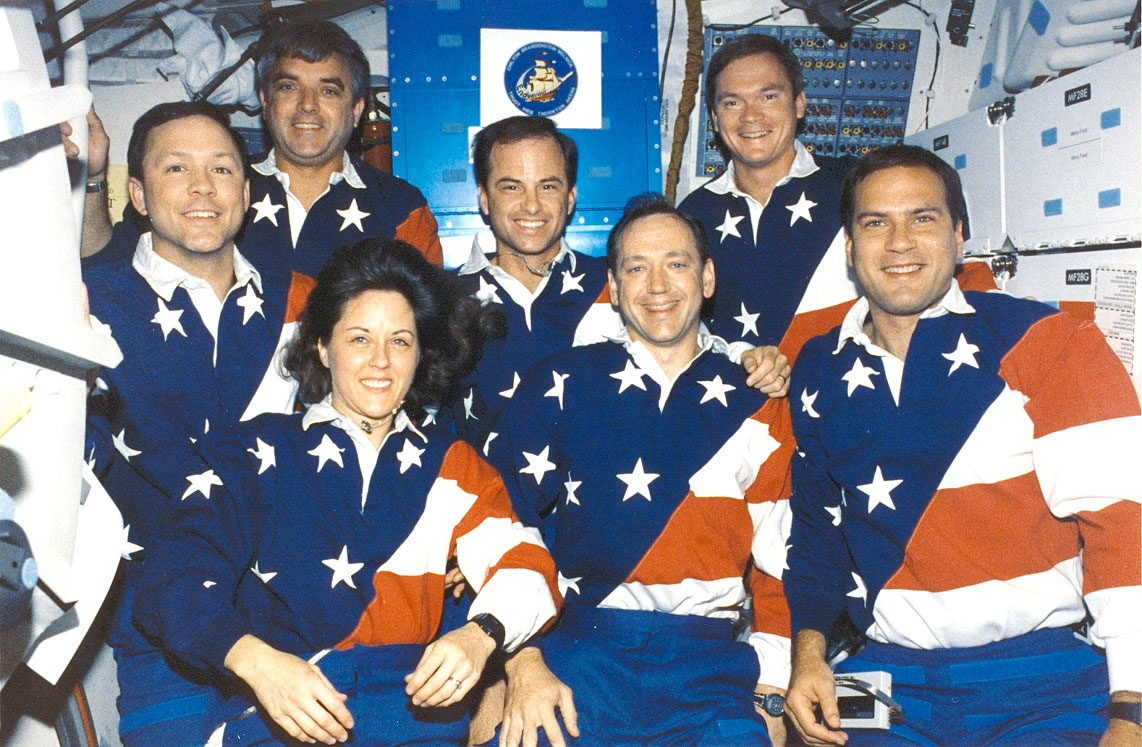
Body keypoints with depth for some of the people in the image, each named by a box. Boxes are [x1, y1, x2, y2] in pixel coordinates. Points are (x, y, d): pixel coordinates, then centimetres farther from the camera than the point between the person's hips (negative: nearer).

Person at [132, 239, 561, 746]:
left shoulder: (452, 466, 21)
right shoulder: (256, 454, 14)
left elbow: (523, 567, 6)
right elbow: (176, 580, 1)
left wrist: (479, 636, -17)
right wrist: (253, 658, -21)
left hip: (411, 700, 2)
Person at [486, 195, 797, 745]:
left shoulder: (756, 405, 10)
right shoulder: (559, 385, 6)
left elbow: (778, 559, 12)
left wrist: (771, 693, 6)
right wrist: (523, 664, -7)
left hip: (711, 666, 2)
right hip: (580, 652, -1)